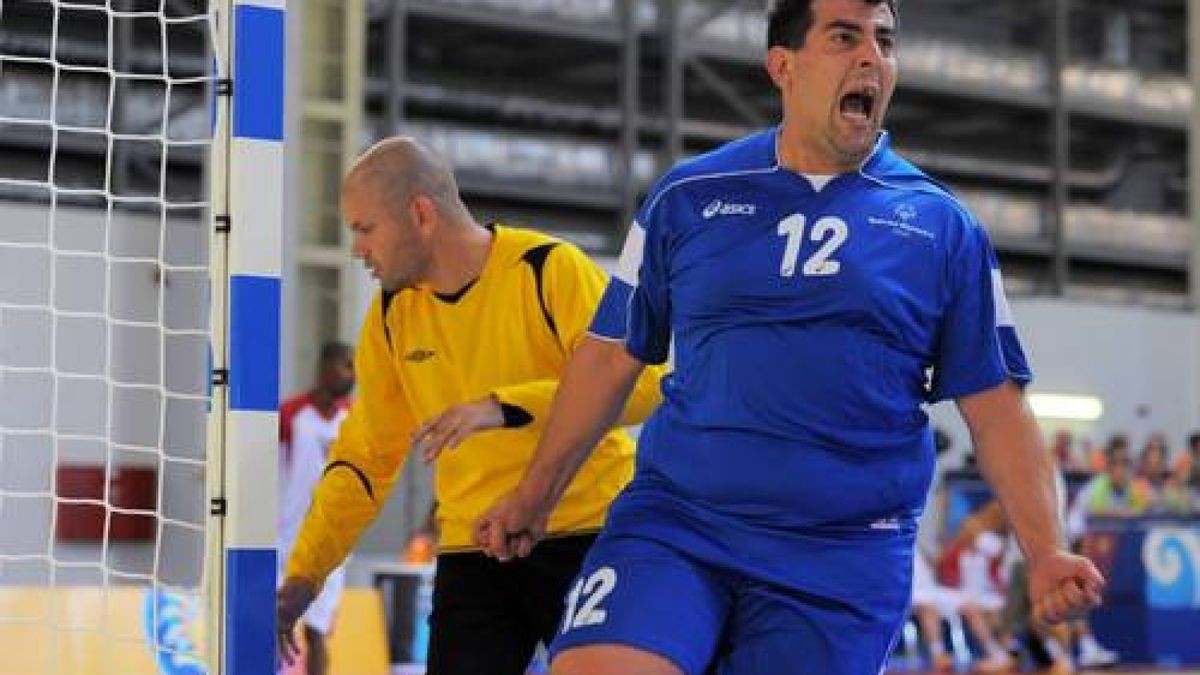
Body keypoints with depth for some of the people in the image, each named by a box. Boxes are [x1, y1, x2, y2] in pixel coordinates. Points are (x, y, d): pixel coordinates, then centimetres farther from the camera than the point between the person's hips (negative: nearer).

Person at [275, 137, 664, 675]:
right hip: (469, 552, 4)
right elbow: (365, 458, 13)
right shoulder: (392, 312, 7)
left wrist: (505, 407, -29)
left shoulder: (548, 269, -10)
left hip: (585, 536, -4)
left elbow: (641, 382, -20)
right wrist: (304, 574, 5)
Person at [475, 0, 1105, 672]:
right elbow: (614, 355, 15)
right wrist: (536, 493, 16)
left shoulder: (944, 228, 7)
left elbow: (995, 405, 7)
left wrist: (1046, 552, -3)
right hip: (673, 519, 0)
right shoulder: (688, 197, 8)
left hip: (845, 559, 0)